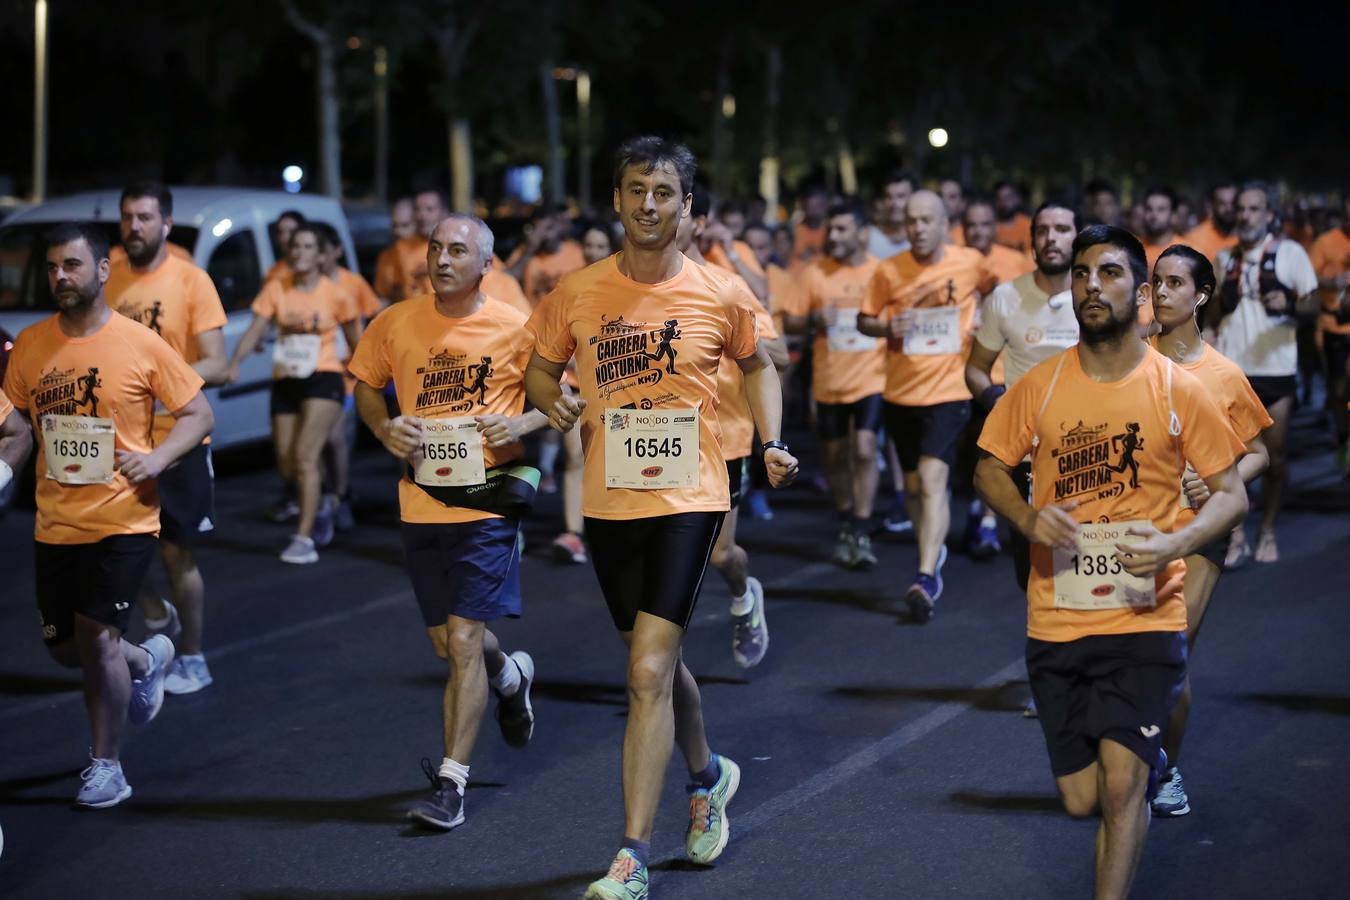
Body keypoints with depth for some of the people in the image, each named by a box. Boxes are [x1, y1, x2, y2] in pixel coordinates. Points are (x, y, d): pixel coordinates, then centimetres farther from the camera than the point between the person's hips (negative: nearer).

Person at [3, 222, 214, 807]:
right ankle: (146, 660, 44)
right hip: (54, 523, 5)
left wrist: (156, 457, -18)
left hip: (122, 520, -4)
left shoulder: (141, 345, -8)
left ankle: (106, 767, 10)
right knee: (64, 645, 13)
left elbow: (198, 414, -3)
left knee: (96, 637, -8)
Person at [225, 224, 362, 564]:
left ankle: (304, 539, -16)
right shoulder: (276, 290, 2)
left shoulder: (336, 295, -4)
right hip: (285, 383, 4)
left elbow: (356, 339, 5)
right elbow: (255, 331, -7)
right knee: (287, 465, 7)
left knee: (305, 456, -17)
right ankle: (318, 508, 37)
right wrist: (234, 364, -22)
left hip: (322, 381, -4)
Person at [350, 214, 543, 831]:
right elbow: (364, 383, 16)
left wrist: (522, 423, -16)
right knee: (447, 642, 14)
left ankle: (451, 782, -3)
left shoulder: (514, 329, -7)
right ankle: (510, 676, 49)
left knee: (463, 638, -10)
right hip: (420, 503, 4)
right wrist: (385, 428, -3)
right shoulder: (397, 324, 1)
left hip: (487, 503, -4)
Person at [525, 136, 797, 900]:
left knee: (649, 673, -14)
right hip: (609, 501, 4)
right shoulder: (578, 294, -2)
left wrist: (773, 443, -1)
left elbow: (757, 366, 13)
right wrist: (551, 400, -10)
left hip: (689, 499, -3)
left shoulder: (721, 296, -5)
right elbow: (541, 370, 13)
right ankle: (709, 775, 49)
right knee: (657, 663, 20)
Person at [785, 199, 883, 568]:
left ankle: (861, 535, -13)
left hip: (871, 379, -2)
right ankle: (846, 525, 32)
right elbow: (791, 323, 3)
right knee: (835, 456, 12)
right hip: (829, 382, 2)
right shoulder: (815, 273, 0)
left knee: (865, 450, -16)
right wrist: (812, 320, -18)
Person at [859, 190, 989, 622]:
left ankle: (926, 578, -24)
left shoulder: (971, 262, -4)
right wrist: (886, 328, -15)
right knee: (913, 485, 15)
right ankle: (933, 550, 41)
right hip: (901, 392, 3)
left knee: (932, 479, -19)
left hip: (949, 390, -3)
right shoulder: (889, 271, -2)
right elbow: (864, 320, 6)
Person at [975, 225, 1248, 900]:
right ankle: (1145, 762, 45)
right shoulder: (1039, 385, 2)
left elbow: (1231, 493, 0)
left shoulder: (1177, 389, -3)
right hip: (1056, 622, 3)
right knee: (1081, 800, 9)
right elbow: (989, 470, 13)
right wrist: (1028, 517, -9)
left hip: (1145, 618, -2)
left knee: (1122, 786, -15)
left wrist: (1177, 543, -19)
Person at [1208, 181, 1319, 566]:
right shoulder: (1225, 257, 10)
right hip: (1231, 370, 2)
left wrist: (1290, 304, -24)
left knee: (1275, 457, 5)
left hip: (1276, 368, -2)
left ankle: (1268, 532, 18)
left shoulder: (1290, 252, -2)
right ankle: (1237, 536, 5)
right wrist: (1209, 343, 4)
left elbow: (1312, 302, -3)